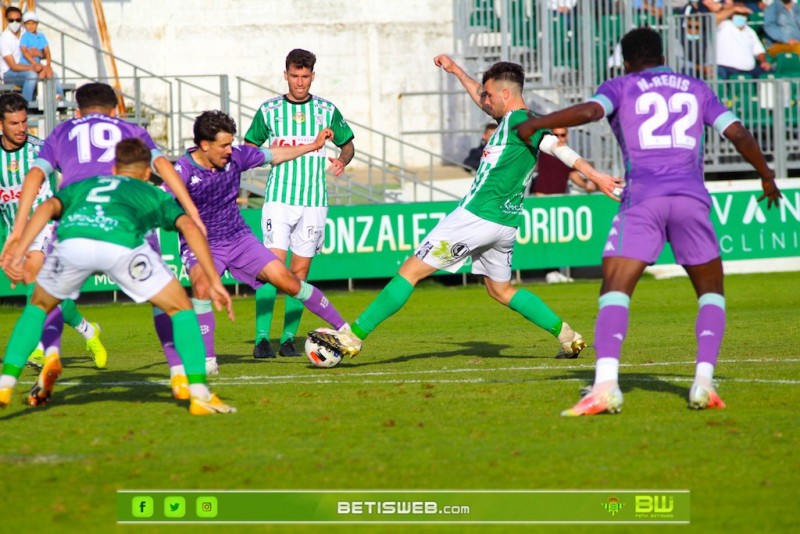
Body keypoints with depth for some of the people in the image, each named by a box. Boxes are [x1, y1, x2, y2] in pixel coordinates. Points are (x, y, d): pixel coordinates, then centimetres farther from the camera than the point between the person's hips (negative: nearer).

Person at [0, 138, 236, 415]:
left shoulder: (83, 185, 40)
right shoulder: (154, 195, 36)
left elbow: (48, 207, 20)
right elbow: (189, 227, 18)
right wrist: (214, 282, 15)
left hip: (72, 241, 2)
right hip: (123, 244, -2)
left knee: (39, 306, 31)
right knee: (181, 308, 18)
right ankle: (199, 394, 8)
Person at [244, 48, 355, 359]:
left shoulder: (327, 111, 7)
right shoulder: (269, 110, 6)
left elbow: (348, 145, 18)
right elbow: (249, 148, 15)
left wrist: (342, 160, -4)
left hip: (313, 201, 2)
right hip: (278, 198, -1)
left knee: (300, 271, 3)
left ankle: (289, 338, 10)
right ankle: (262, 339, -14)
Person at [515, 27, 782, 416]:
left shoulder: (621, 87, 14)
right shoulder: (696, 89, 22)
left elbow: (589, 111, -6)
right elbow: (739, 135, 17)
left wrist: (534, 125, 4)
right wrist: (766, 177, 32)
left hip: (642, 198, -2)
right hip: (691, 198, 2)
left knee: (614, 292, -6)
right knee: (711, 292, 17)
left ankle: (606, 384, -25)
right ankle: (703, 381, -1)